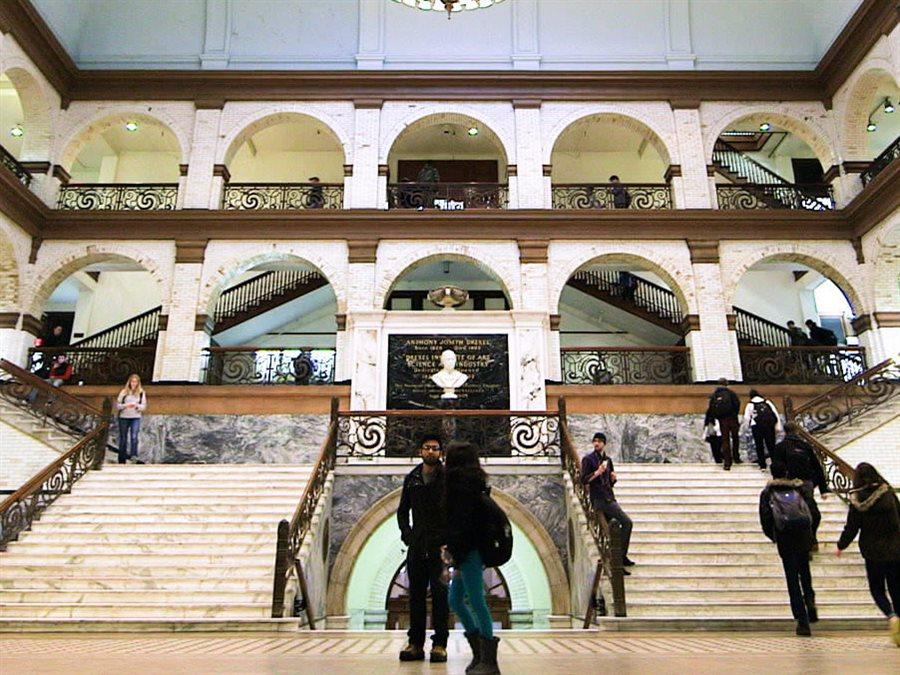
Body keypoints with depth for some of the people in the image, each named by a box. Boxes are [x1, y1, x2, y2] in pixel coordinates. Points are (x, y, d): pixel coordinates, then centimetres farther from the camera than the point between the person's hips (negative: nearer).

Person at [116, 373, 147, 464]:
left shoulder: (141, 393, 3)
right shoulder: (124, 392, 1)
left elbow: (144, 406, 3)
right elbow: (117, 405, 1)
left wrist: (137, 406, -16)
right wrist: (126, 405, -17)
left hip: (136, 418, -1)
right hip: (123, 417, 1)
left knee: (134, 436, -18)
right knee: (123, 439, 8)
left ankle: (134, 455, -22)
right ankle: (122, 459, 17)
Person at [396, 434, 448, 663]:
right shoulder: (411, 479, 11)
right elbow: (402, 511, 16)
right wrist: (407, 535, 3)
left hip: (440, 547, -3)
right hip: (417, 546, 4)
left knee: (440, 593, -1)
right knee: (416, 594, 6)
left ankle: (440, 644, 5)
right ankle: (415, 643, 13)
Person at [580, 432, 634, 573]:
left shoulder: (608, 459, 18)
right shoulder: (588, 459, -3)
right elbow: (584, 480, -11)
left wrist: (613, 477, 1)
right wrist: (598, 472, -22)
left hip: (609, 497, 7)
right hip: (599, 499, -7)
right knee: (627, 522, -15)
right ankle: (621, 557, -10)